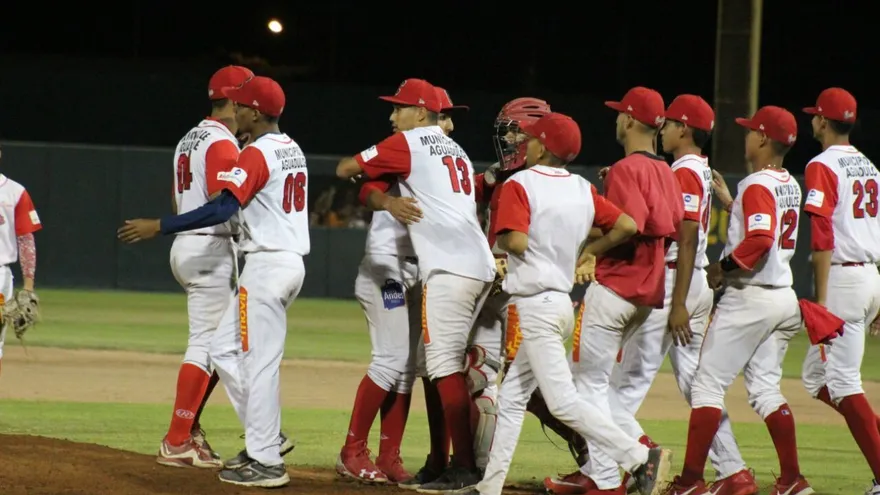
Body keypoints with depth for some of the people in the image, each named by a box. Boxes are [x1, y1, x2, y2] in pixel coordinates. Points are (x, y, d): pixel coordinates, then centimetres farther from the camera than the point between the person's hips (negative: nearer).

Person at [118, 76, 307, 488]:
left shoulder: (256, 154, -14)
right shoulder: (293, 150, 15)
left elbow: (222, 209, -24)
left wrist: (159, 226, -23)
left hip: (266, 264, -10)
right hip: (292, 263, 10)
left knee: (259, 361, -6)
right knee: (224, 350, 16)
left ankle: (266, 462, -4)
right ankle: (265, 437, 15)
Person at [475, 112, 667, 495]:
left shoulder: (520, 185, -12)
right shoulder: (582, 190, 8)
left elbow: (516, 241, -24)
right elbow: (627, 226, 3)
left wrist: (499, 239, -2)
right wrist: (589, 252, 15)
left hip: (534, 303, -9)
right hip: (561, 301, 9)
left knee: (563, 400, -10)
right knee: (511, 398, 14)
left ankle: (637, 456, -17)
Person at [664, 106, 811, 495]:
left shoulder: (757, 185, -15)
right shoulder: (789, 185, 12)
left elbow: (760, 241, -28)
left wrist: (723, 267, -16)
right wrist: (729, 202, 21)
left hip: (749, 298, -9)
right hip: (783, 298, 9)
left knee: (707, 385, -4)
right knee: (765, 389, 13)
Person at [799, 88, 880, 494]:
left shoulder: (823, 166, -9)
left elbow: (823, 236, -17)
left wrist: (822, 300, -18)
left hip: (842, 277, -8)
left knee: (843, 381, -6)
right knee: (815, 377, 15)